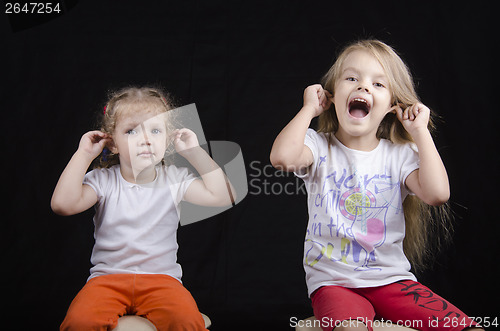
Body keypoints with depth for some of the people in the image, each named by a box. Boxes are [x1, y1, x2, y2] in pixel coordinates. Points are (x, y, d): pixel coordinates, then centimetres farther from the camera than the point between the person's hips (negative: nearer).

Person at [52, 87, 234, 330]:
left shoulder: (174, 179, 5)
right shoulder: (103, 180, 2)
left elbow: (222, 195, -6)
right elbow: (62, 204, -14)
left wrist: (196, 152, -4)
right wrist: (83, 155, -9)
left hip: (161, 277, 0)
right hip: (108, 277, 0)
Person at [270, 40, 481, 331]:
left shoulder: (400, 154, 4)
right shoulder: (320, 147, 0)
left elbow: (437, 194, -15)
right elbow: (282, 157, -24)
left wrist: (421, 132, -6)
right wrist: (309, 109, -9)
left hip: (392, 279, 3)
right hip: (333, 280, -3)